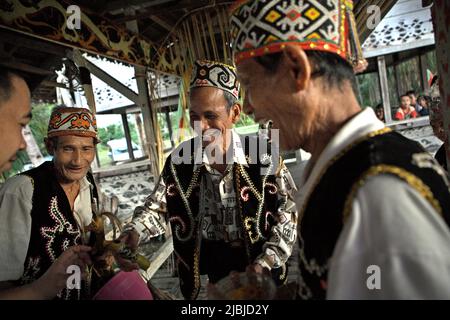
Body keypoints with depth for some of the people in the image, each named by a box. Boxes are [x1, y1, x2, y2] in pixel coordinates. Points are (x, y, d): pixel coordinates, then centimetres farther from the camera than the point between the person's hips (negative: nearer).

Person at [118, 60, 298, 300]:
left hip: (257, 266, -1)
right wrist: (133, 233, -21)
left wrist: (267, 261, -17)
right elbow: (157, 207, -2)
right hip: (211, 265, 1)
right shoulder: (180, 159, -11)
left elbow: (288, 210, -10)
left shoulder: (262, 155, -18)